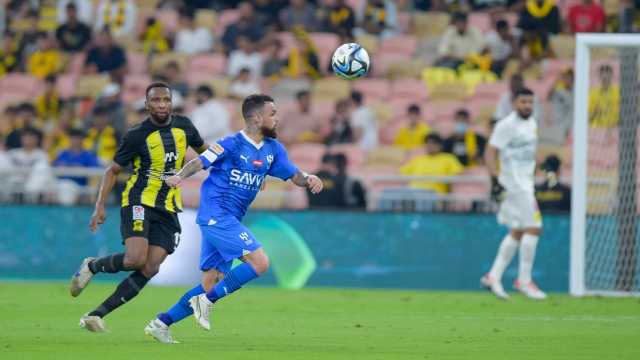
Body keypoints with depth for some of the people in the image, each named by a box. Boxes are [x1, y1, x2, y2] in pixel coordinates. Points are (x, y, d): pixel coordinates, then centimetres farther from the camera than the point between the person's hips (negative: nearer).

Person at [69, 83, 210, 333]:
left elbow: (203, 150, 24)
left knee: (149, 270, -9)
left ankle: (97, 314, -4)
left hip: (168, 210, 5)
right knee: (135, 259, -25)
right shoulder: (137, 135, -9)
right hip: (139, 203, -5)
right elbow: (113, 171, -2)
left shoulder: (183, 126, 4)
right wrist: (100, 206, -11)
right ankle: (91, 267, 6)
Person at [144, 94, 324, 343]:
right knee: (260, 262, -18)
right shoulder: (233, 144, -11)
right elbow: (199, 162, -17)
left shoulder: (273, 149, 11)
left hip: (229, 220, 9)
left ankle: (161, 323, 13)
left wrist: (308, 180, -8)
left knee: (211, 284, 8)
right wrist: (180, 176, -36)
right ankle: (207, 301, -11)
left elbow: (293, 175, 14)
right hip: (215, 215, -8)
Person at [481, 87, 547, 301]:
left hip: (526, 184, 9)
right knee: (533, 228, -12)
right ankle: (524, 281, -5)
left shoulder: (532, 123, 14)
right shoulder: (506, 125, -12)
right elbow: (490, 153, -16)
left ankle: (493, 276, 15)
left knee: (517, 233, 10)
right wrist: (495, 179, -24)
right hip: (513, 184, -9)